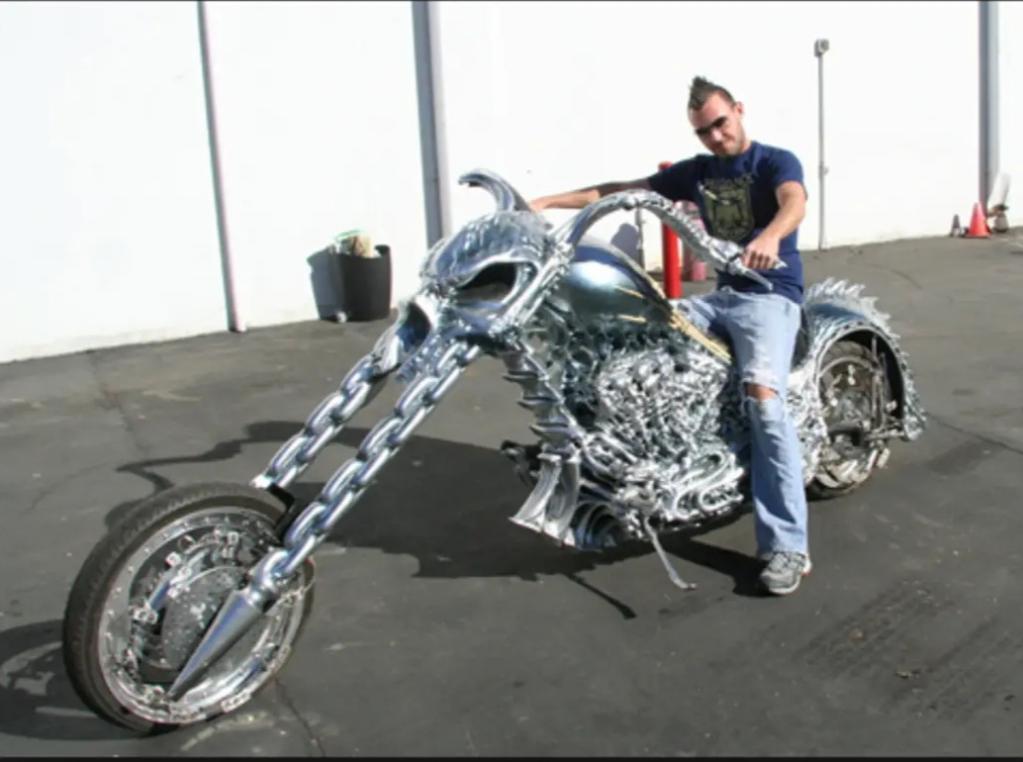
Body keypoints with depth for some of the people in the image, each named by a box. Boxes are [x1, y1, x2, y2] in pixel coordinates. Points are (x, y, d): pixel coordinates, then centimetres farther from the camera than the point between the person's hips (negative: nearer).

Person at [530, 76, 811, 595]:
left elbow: (794, 202, -24)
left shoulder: (776, 161, -1)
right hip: (720, 296, 6)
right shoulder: (697, 171, 15)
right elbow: (624, 191, 13)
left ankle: (787, 546, -29)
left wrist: (770, 236, -48)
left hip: (771, 294, -6)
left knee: (762, 394, -30)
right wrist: (546, 202, 6)